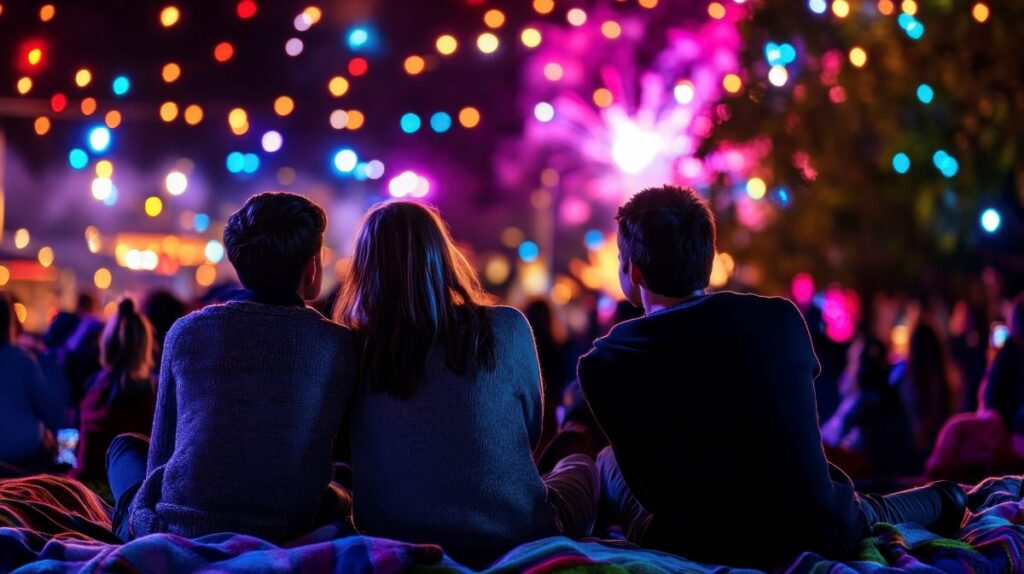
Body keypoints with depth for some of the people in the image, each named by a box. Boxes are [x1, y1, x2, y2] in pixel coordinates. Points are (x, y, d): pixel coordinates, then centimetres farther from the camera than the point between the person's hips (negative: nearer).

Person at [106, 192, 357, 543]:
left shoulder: (187, 331, 0)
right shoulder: (340, 345, -3)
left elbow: (162, 449, 9)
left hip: (176, 532, 1)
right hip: (283, 540, -1)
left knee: (125, 446, 30)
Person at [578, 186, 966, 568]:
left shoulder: (602, 365, -16)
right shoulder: (781, 319, -8)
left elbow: (646, 482, -3)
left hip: (698, 552, -1)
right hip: (824, 537, 2)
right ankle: (940, 503, 65)